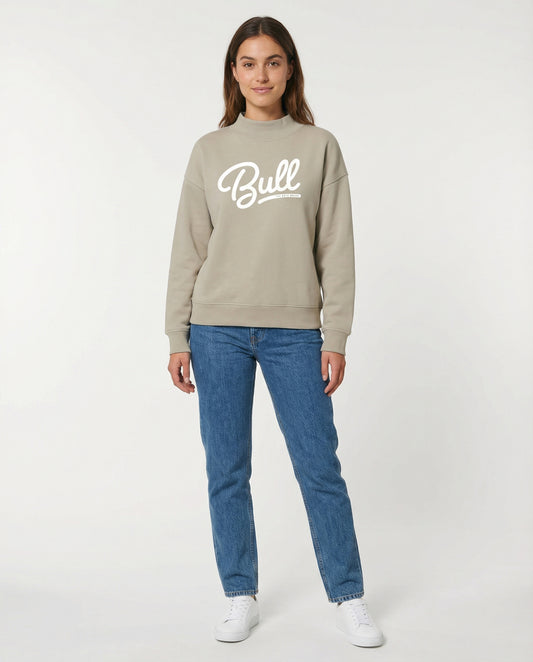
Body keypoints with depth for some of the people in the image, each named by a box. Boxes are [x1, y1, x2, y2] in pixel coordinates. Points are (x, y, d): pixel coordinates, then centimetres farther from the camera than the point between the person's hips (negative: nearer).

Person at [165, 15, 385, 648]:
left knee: (320, 468, 1)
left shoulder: (319, 147, 5)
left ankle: (348, 598, 17)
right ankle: (240, 597, 21)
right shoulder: (209, 151, 8)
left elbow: (335, 248, 2)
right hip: (218, 329, 2)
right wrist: (178, 338, 3)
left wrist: (336, 338, -4)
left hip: (294, 331, -1)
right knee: (226, 470, 6)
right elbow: (188, 249, 8)